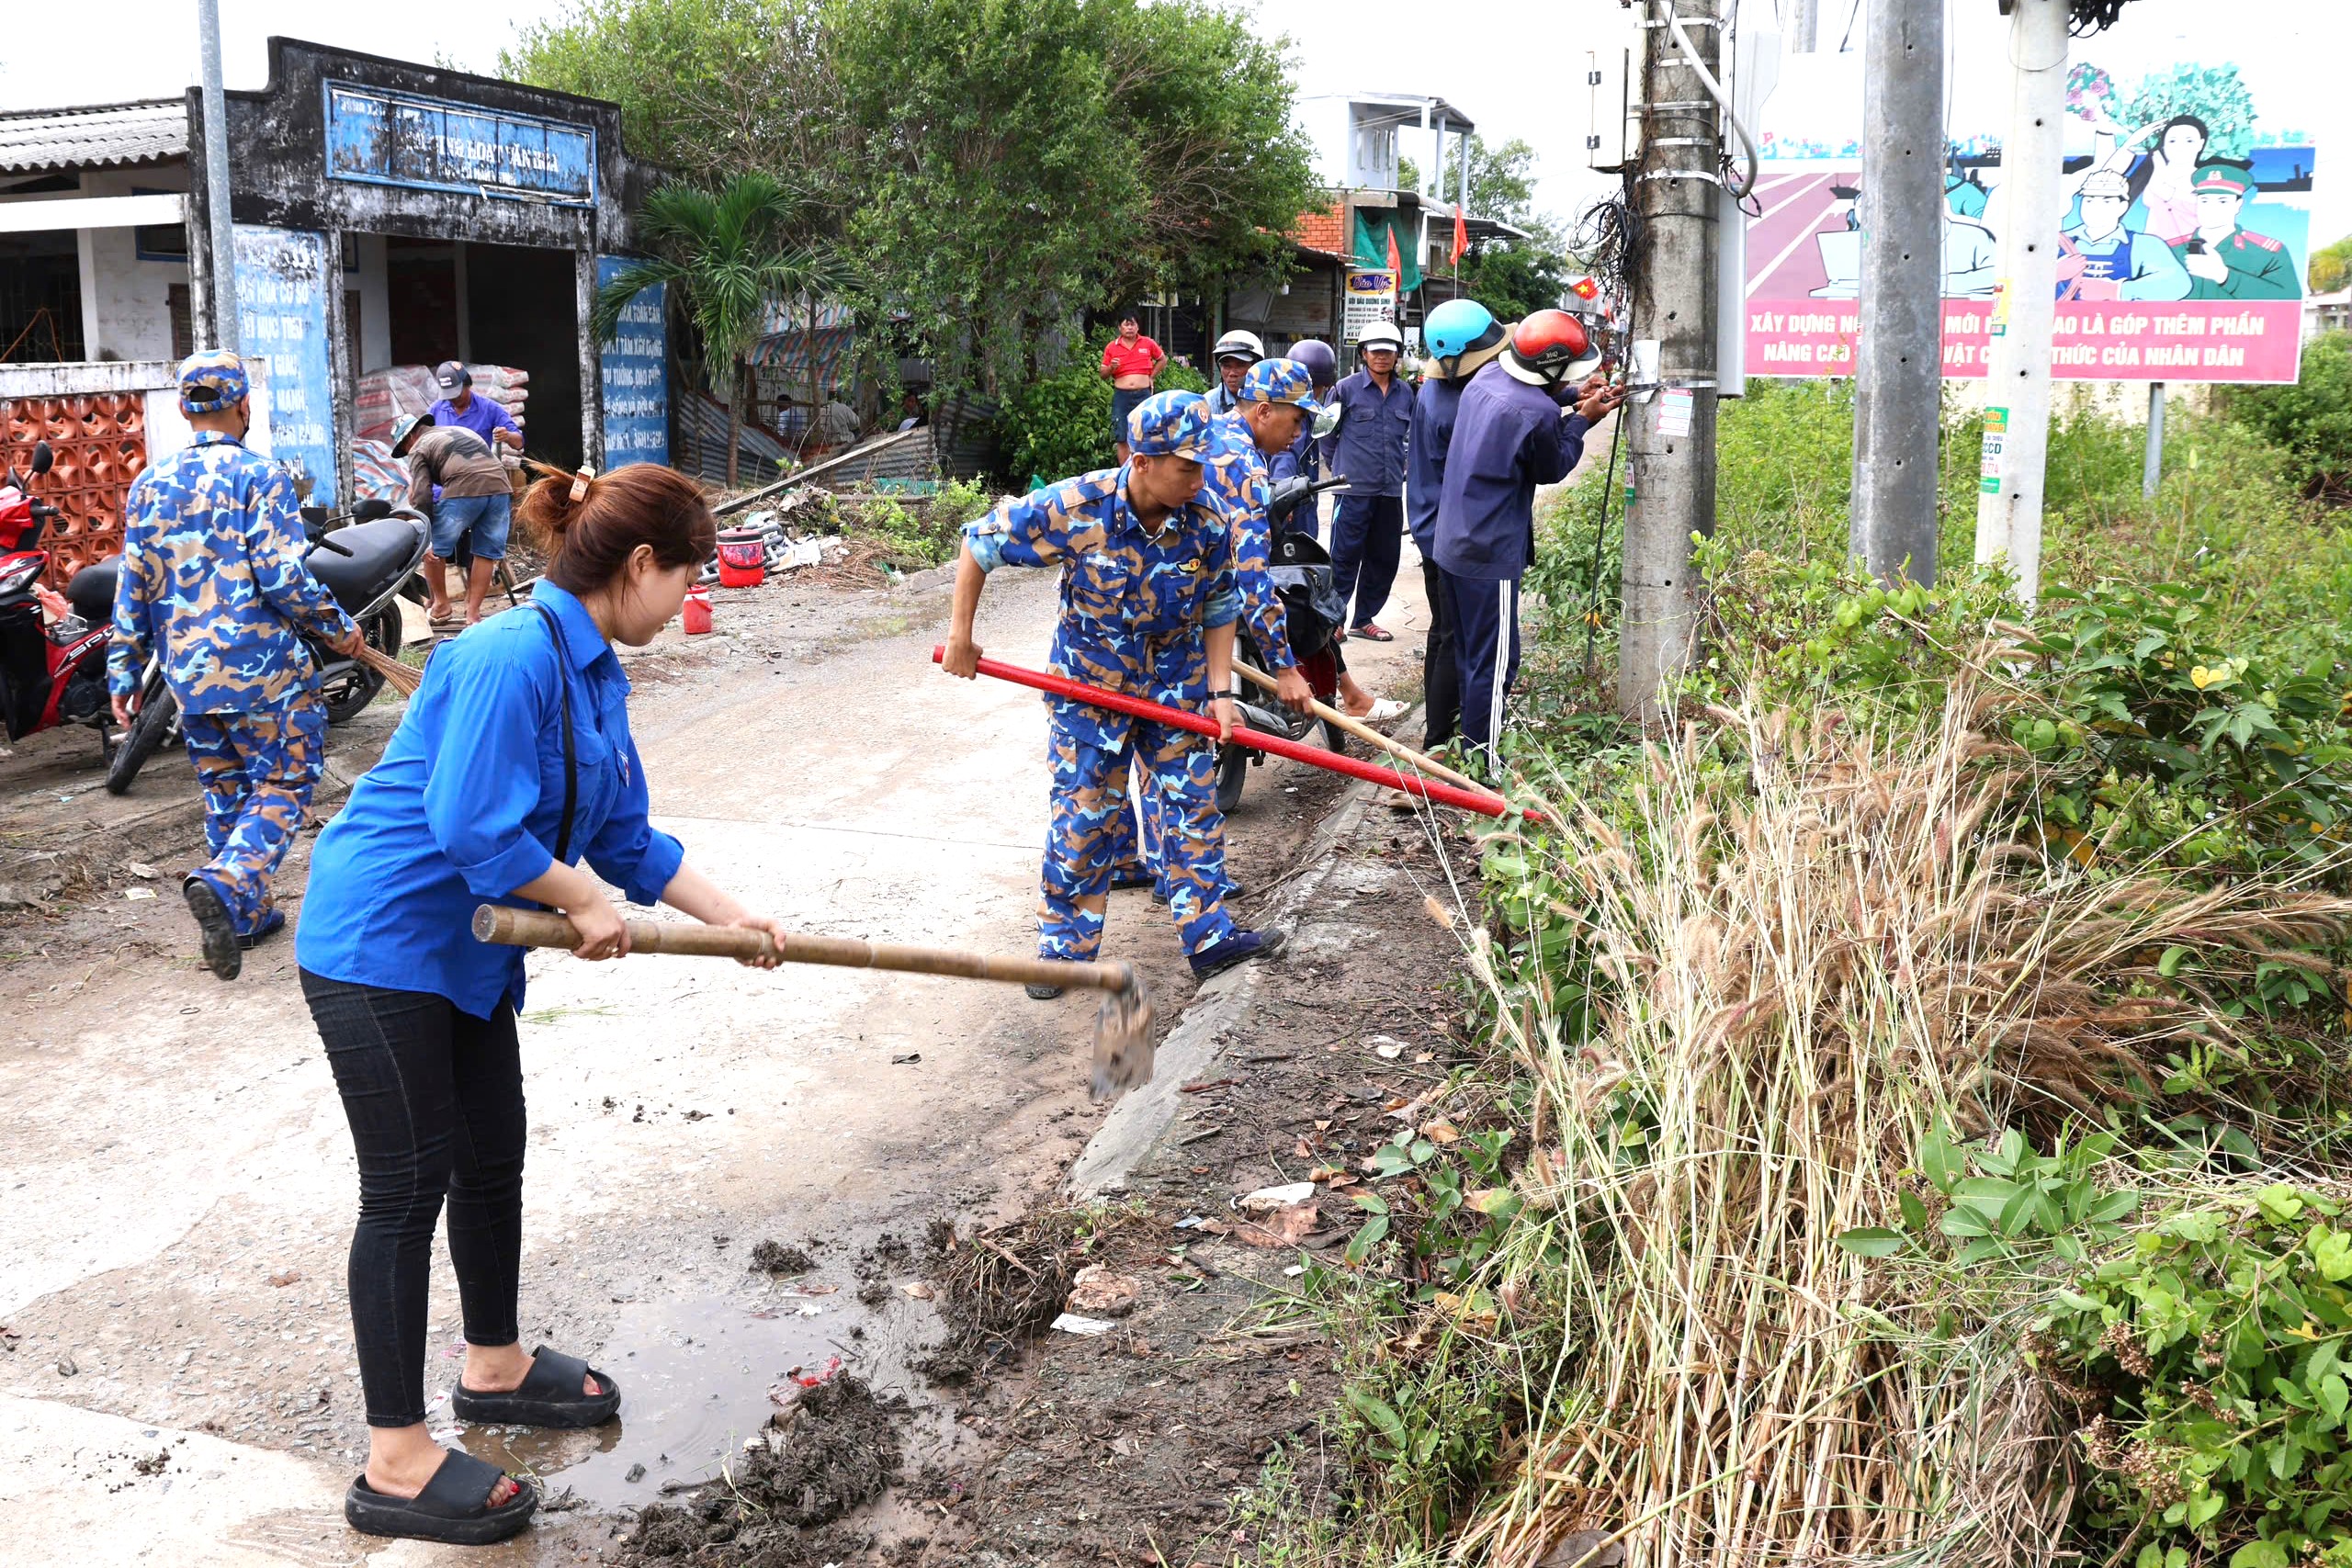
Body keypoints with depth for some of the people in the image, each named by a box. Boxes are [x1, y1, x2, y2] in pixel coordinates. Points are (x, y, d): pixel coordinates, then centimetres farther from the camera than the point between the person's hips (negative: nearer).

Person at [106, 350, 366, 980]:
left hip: (186, 672, 6)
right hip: (261, 667, -6)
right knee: (283, 782, 2)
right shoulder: (258, 476, -10)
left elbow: (133, 587, 9)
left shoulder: (150, 483, 8)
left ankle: (248, 913, 23)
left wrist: (124, 672, 14)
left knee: (224, 789, 17)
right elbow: (283, 577, -17)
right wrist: (337, 629, -2)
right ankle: (226, 884, -21)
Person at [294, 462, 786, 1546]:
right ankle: (396, 1465, 6)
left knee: (492, 1157, 19)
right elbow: (471, 826, -29)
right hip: (380, 942, -10)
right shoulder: (514, 656, -24)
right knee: (409, 1185, -4)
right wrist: (586, 904, -16)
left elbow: (626, 839, 13)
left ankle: (494, 1367, 40)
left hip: (464, 951, 10)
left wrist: (730, 919, 11)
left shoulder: (595, 674, 7)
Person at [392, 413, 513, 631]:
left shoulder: (419, 449, 15)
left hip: (463, 490, -6)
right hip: (500, 486, 6)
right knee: (486, 554, 12)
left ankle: (441, 606, 22)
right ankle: (473, 613, 13)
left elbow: (422, 496, 3)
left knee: (434, 550, 13)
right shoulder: (461, 431, 34)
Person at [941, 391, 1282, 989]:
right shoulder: (1075, 508, -25)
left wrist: (1219, 690, -10)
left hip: (1175, 686, 3)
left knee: (1194, 805, 7)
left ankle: (1207, 937, 21)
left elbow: (1219, 611, -1)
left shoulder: (1209, 523, -17)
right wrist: (959, 637, -10)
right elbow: (980, 542, -14)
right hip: (1088, 683, -2)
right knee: (1084, 816, 5)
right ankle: (1064, 947, 20)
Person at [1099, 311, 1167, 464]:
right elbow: (1103, 375, 8)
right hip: (1121, 396, 0)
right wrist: (1111, 367, -12)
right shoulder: (1111, 347, 4)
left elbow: (1163, 360, 20)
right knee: (1122, 439, 0)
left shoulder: (1148, 344, 5)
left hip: (1143, 395, 0)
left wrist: (1152, 377, 10)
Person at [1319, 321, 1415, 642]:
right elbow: (1327, 433, 4)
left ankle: (1364, 619, 22)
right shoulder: (1347, 389, -4)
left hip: (1391, 491, 5)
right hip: (1355, 490, -5)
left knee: (1384, 558, 10)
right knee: (1345, 556, -3)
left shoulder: (1405, 393, 8)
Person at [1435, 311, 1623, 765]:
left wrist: (1573, 395, 10)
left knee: (1470, 654, 21)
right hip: (1491, 554, -9)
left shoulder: (1488, 378, 2)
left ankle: (1471, 741, 33)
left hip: (1454, 541, 9)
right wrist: (1582, 418, 6)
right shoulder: (1538, 414, -23)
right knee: (1495, 661, 1)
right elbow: (1552, 469, -4)